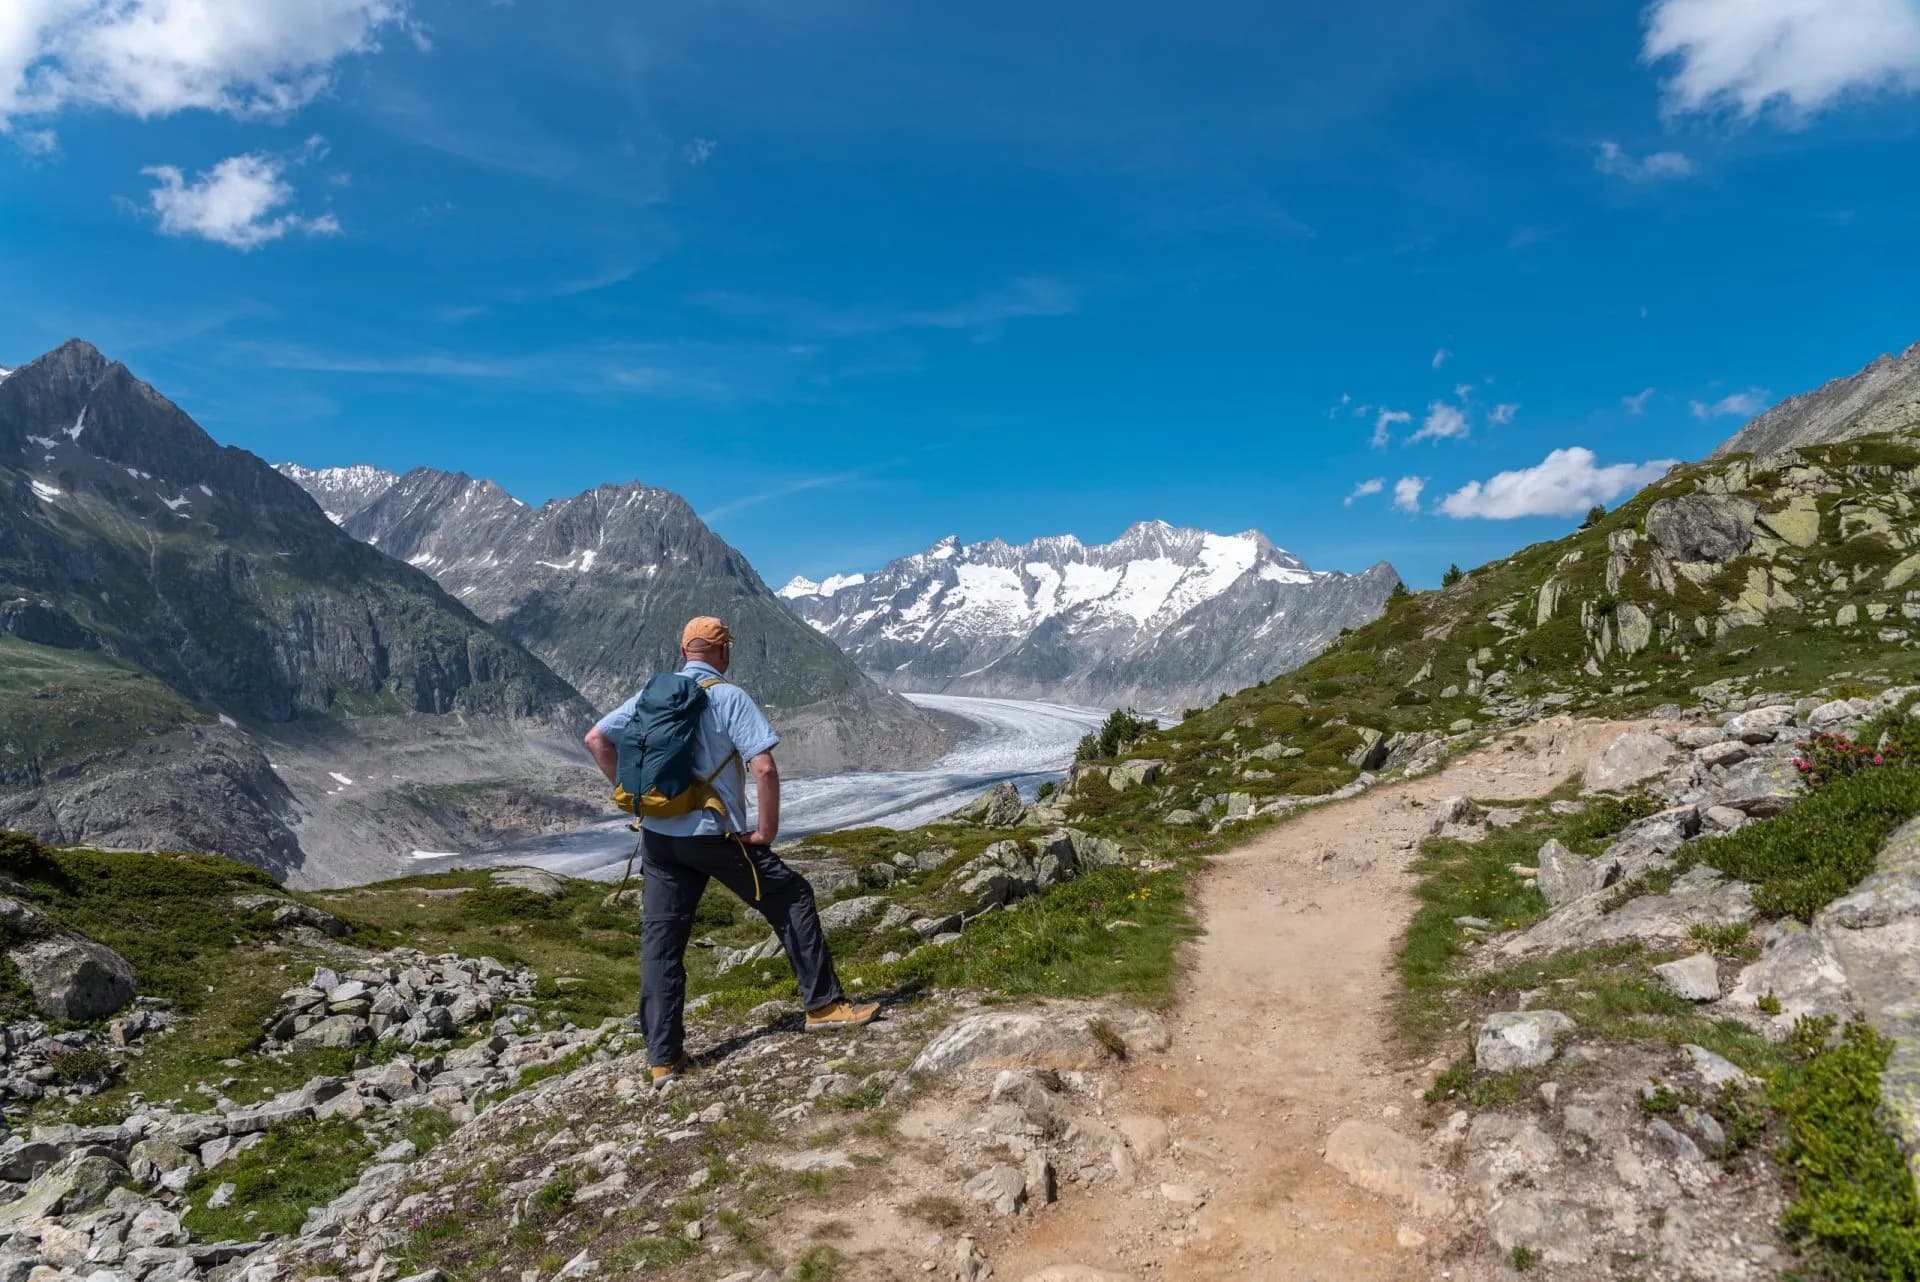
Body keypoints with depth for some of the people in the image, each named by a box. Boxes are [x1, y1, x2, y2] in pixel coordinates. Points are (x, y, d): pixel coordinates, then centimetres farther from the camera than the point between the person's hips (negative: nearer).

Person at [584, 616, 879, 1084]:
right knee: (791, 898, 10)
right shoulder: (730, 698, -9)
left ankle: (663, 1058, 14)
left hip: (659, 835, 5)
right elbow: (764, 769, -18)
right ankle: (824, 1004, 13)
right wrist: (766, 831, -7)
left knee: (660, 941, 10)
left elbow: (596, 739, 8)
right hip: (714, 834, -5)